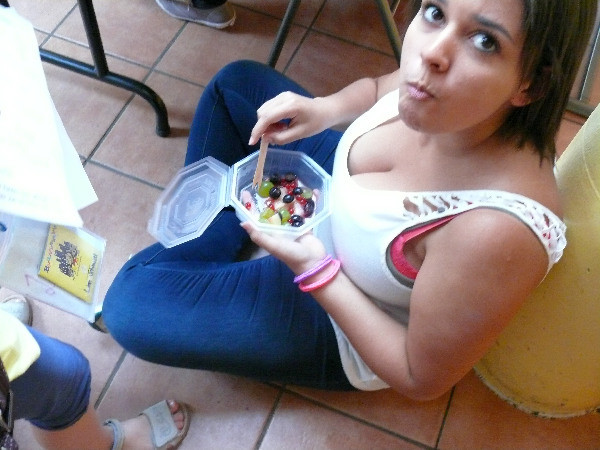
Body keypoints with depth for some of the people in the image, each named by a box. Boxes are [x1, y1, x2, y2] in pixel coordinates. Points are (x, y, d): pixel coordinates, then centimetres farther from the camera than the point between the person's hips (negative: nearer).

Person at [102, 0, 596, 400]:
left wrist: (313, 267, -29)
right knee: (236, 82, 13)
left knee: (131, 304, -9)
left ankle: (226, 232, 22)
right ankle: (202, 226, 33)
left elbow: (422, 379, -25)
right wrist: (323, 109, -15)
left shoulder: (498, 231, -43)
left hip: (350, 328, -6)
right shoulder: (437, 99, -23)